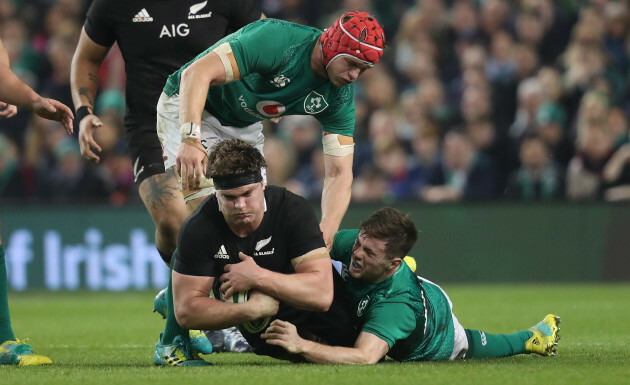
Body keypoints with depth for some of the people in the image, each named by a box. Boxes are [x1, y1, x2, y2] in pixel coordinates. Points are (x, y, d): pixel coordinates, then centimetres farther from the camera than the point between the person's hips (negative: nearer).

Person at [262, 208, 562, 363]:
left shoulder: (395, 304, -55)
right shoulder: (355, 242, -39)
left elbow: (365, 357, -66)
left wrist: (301, 346, -76)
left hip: (435, 341, -5)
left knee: (479, 347, 25)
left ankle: (535, 337, 56)